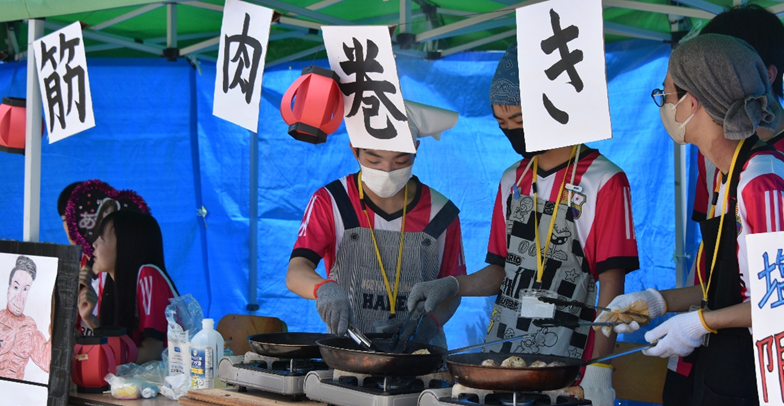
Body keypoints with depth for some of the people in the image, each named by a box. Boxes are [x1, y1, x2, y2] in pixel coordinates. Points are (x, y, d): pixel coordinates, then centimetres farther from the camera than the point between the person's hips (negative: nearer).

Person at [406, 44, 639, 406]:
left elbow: (611, 282, -11)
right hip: (498, 349, 6)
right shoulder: (512, 180, 13)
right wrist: (451, 286, 0)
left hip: (564, 360, -6)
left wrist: (599, 369, -16)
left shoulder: (604, 181, -8)